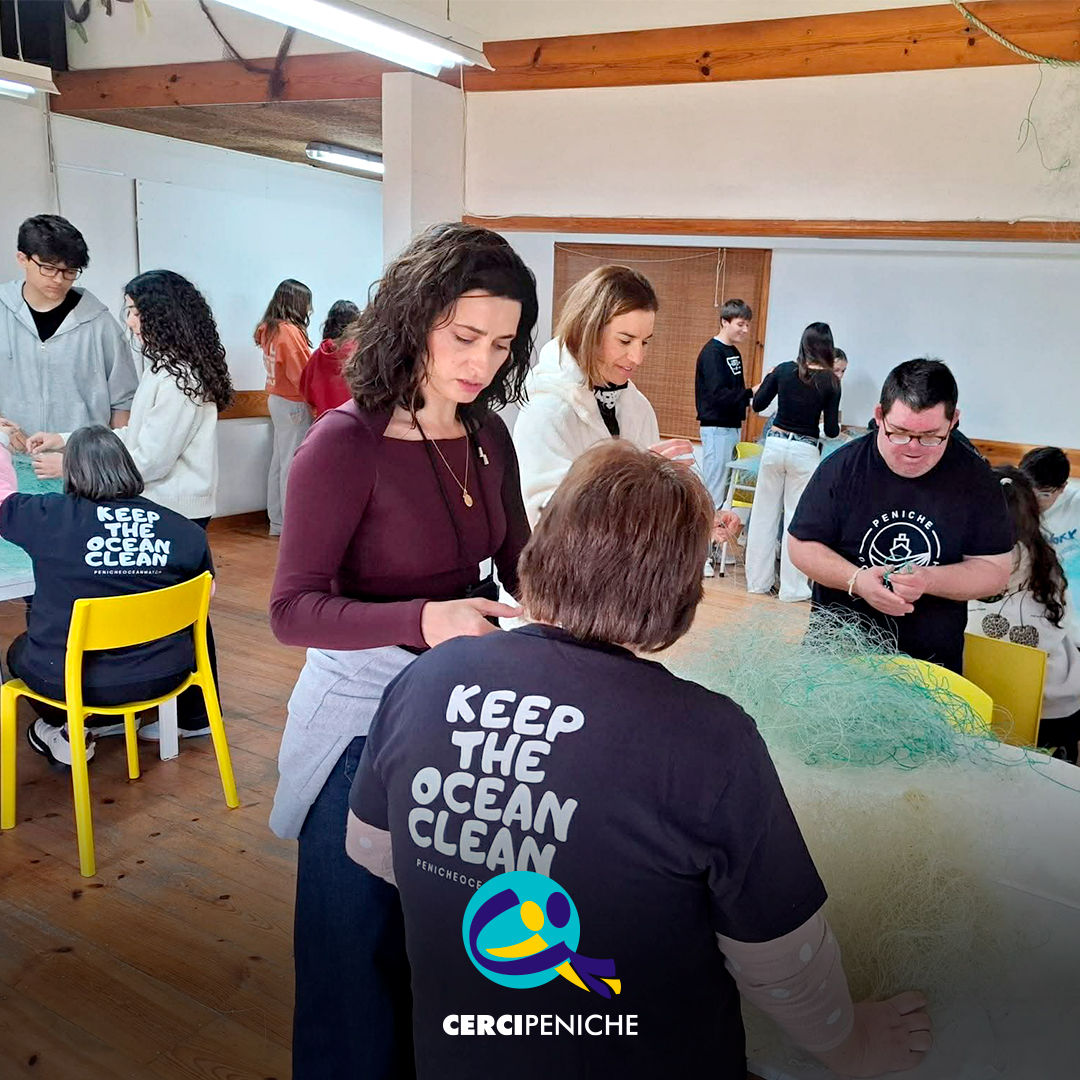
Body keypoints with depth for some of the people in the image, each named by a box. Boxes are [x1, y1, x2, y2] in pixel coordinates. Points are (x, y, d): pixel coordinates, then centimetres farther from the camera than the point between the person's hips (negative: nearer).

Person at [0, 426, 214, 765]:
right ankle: (105, 720, 29)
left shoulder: (49, 517, -16)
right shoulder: (185, 531, -10)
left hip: (71, 682, -2)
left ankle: (64, 731, 28)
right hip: (162, 676, 3)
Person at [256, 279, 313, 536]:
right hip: (293, 404, -9)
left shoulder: (269, 329, 9)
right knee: (293, 464, -4)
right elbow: (303, 375, -17)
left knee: (279, 461, 13)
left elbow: (285, 367, 8)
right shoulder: (290, 332, -18)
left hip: (276, 399, 9)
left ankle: (278, 520, 20)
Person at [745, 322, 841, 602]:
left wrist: (769, 379, 21)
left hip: (775, 445, 2)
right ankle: (792, 588, 9)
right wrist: (837, 426, 18)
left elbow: (758, 405, 6)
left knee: (765, 513, 11)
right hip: (805, 452, -2)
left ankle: (758, 580, 18)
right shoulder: (830, 381, -5)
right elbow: (831, 430, -5)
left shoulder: (784, 369, -1)